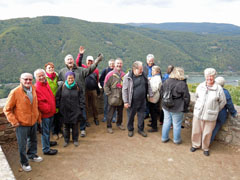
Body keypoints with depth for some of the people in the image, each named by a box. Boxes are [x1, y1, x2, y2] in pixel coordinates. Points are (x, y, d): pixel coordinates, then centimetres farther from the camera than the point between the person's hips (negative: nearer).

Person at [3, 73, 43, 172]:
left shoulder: (34, 89, -2)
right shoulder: (15, 92, -18)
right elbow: (7, 109, -11)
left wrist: (38, 116, 10)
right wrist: (13, 121, -15)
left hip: (33, 122, 6)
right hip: (22, 124, -5)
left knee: (33, 140, 23)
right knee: (22, 144, 9)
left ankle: (32, 155, 47)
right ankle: (24, 162, 30)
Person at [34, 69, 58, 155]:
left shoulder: (46, 84, 7)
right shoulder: (36, 88, -21)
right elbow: (39, 102, -24)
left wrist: (53, 108, 14)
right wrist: (47, 109, -15)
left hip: (51, 112, 8)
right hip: (45, 114, -8)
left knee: (48, 129, 25)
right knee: (45, 131, 4)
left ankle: (47, 142, 45)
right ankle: (46, 149, 17)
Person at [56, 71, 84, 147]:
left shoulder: (77, 87, -2)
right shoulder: (62, 87, -2)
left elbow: (81, 98, 3)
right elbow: (57, 98, 4)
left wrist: (80, 107, -3)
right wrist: (58, 107, 1)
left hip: (75, 111, 0)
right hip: (65, 111, 0)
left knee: (75, 126, 10)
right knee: (66, 126, 12)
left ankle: (75, 140, 27)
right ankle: (66, 140, 29)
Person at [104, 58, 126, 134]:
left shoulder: (124, 75, 4)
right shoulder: (110, 74, -7)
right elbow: (106, 85, -6)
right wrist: (109, 94, -9)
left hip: (121, 98, 4)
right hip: (113, 98, -4)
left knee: (120, 112, 17)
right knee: (110, 113, 4)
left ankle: (119, 124, 35)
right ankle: (109, 126, 17)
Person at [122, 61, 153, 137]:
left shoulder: (143, 75, 2)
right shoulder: (128, 77, -14)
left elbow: (148, 86, 13)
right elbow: (125, 90, -13)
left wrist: (151, 95, 12)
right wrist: (125, 101, -14)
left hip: (142, 101, 4)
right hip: (132, 102, -4)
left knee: (141, 116, 15)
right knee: (131, 116, 12)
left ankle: (141, 130, 33)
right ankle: (130, 130, 33)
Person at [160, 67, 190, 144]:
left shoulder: (166, 82, -1)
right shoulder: (182, 84, -16)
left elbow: (162, 93, 10)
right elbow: (186, 98, -10)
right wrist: (185, 108, 2)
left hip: (166, 107, 5)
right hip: (177, 108, -5)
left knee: (166, 122, 18)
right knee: (177, 124, 11)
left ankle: (164, 138, 31)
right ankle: (176, 140, 28)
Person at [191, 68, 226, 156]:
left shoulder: (219, 89, -11)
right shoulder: (200, 86, -3)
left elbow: (222, 102, 2)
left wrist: (215, 111, 10)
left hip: (210, 116, -2)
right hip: (198, 113, 2)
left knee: (207, 133, 10)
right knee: (196, 131, 13)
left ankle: (205, 148, 34)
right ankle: (195, 145, 37)